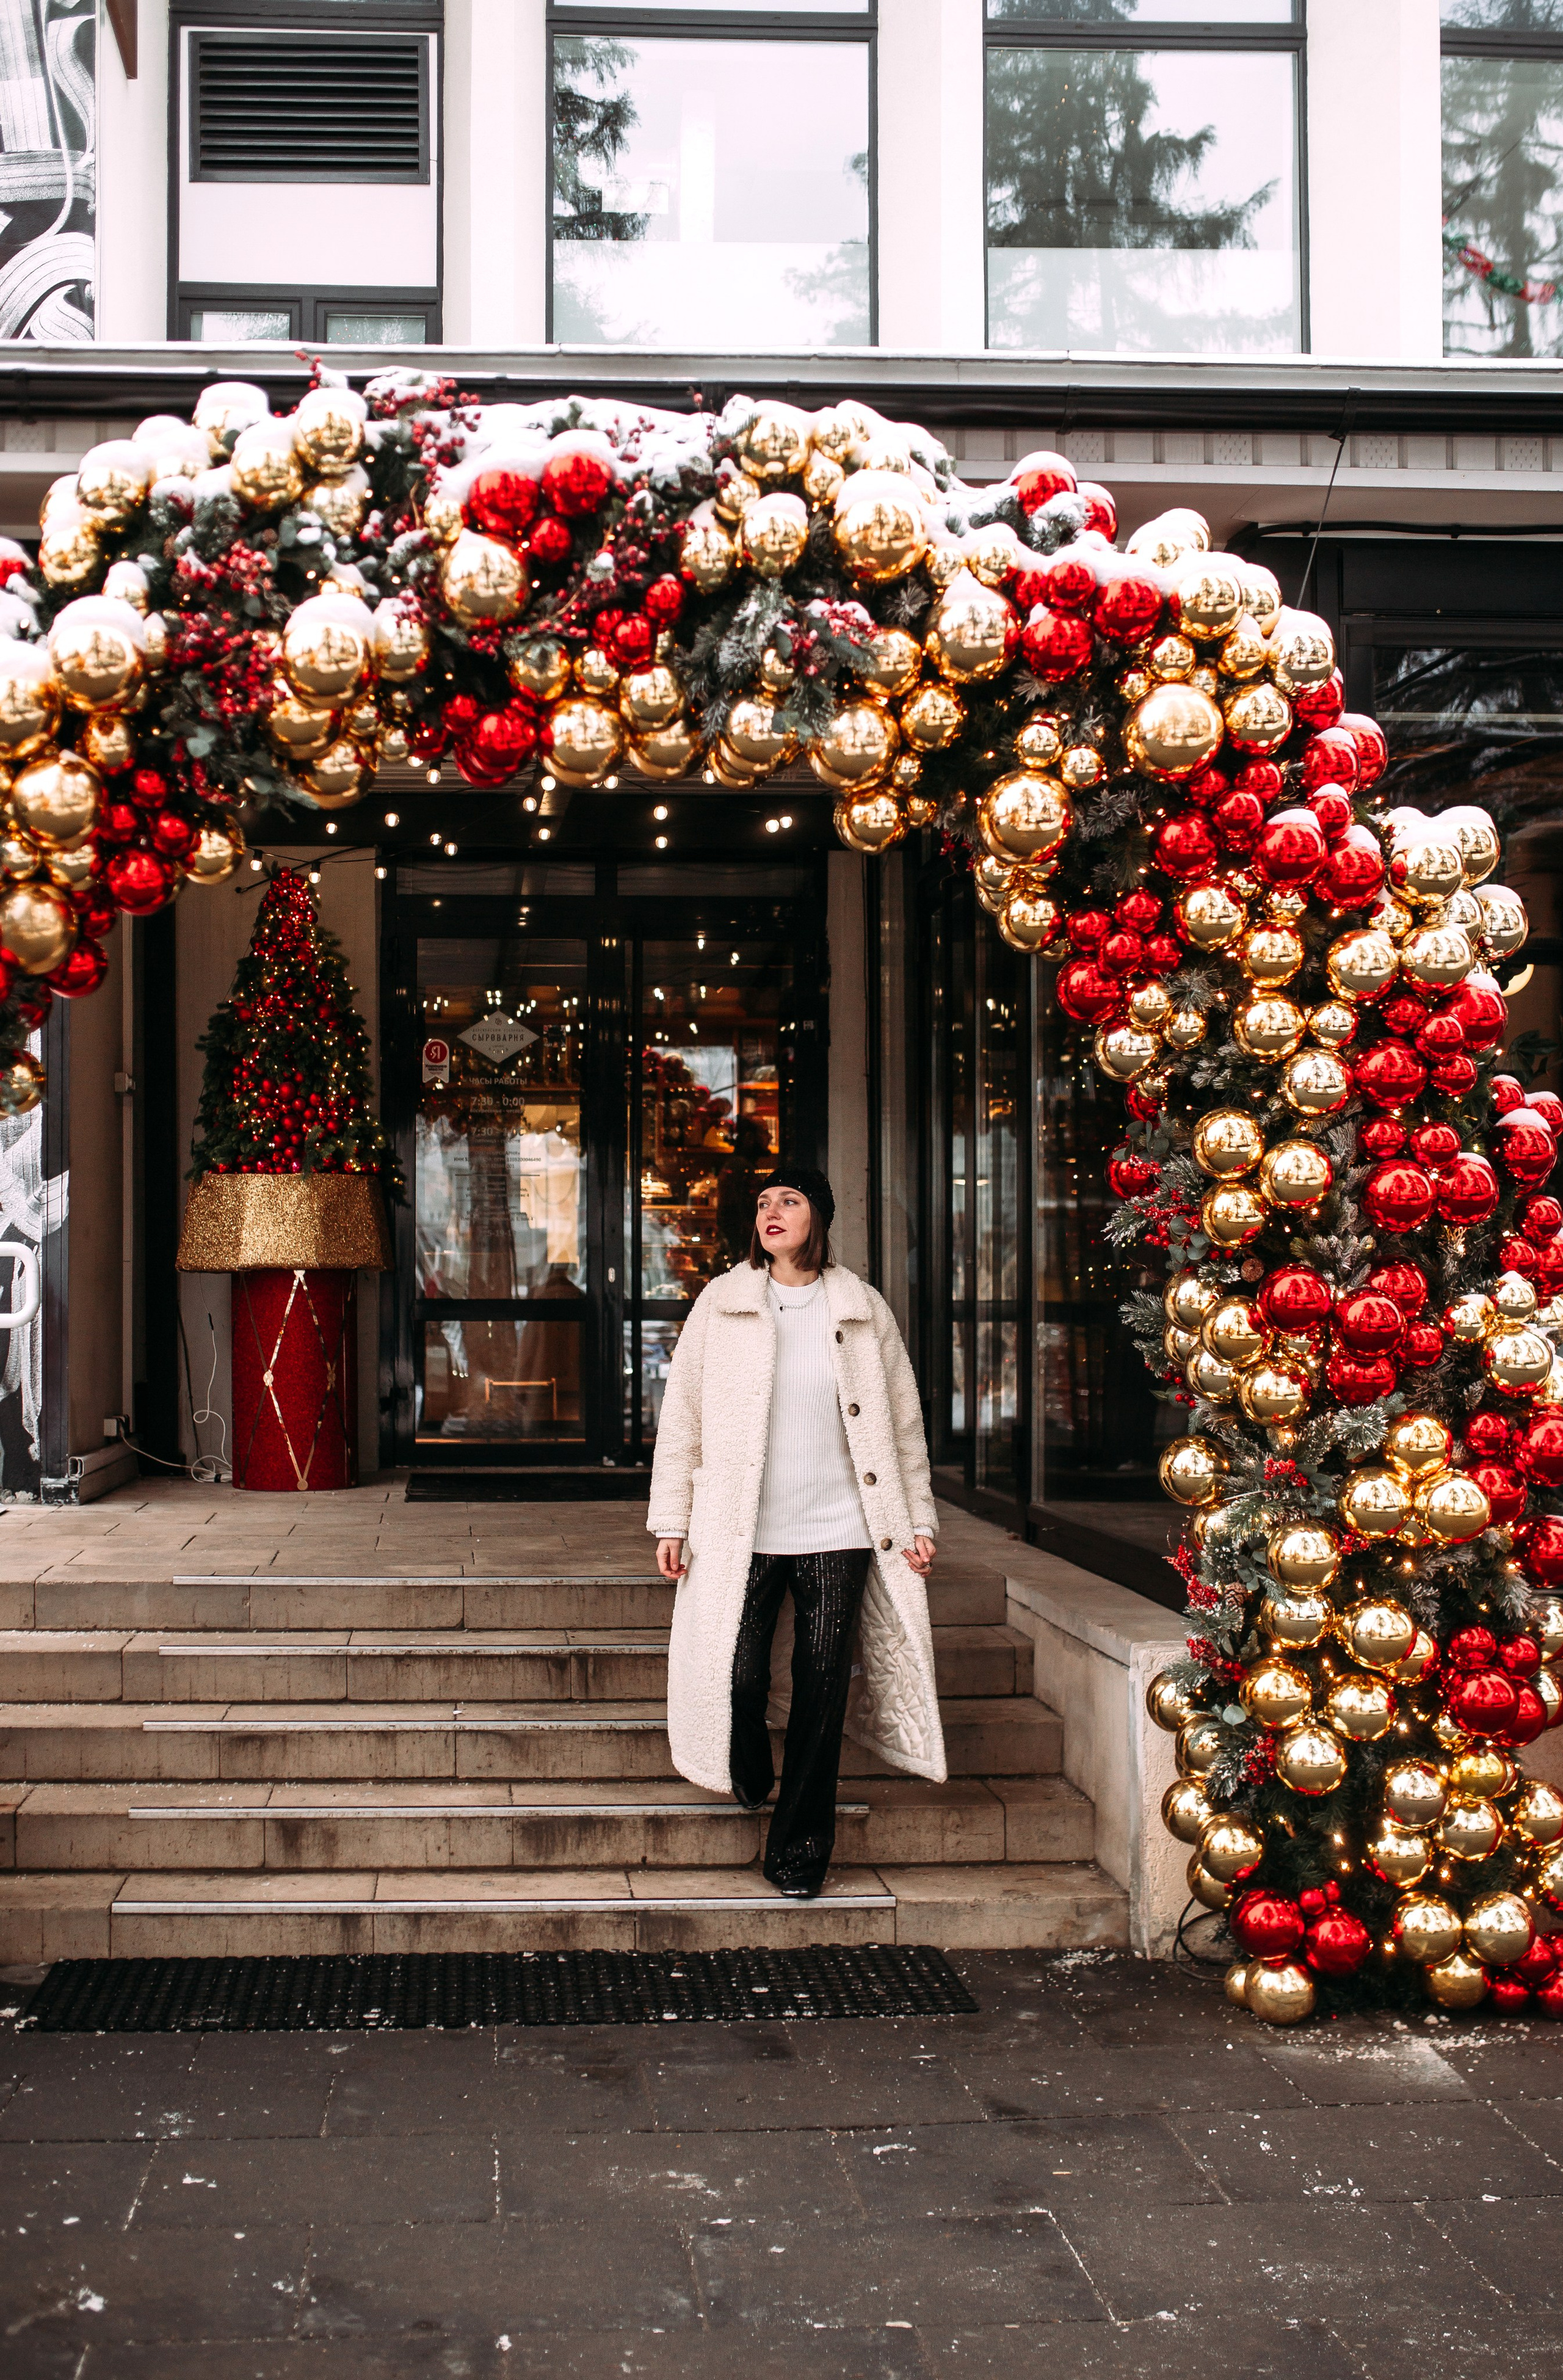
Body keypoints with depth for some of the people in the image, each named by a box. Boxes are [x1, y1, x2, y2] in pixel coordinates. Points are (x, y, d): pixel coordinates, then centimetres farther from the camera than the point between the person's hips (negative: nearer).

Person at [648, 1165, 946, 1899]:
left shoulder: (864, 1311, 8)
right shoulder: (721, 1303, 6)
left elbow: (903, 1424, 11)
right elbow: (682, 1414, 5)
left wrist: (918, 1521, 7)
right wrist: (671, 1521, 1)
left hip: (838, 1533, 1)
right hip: (743, 1534, -1)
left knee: (822, 1696, 2)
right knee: (737, 1678, -7)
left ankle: (799, 1849, 15)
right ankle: (749, 1780, 26)